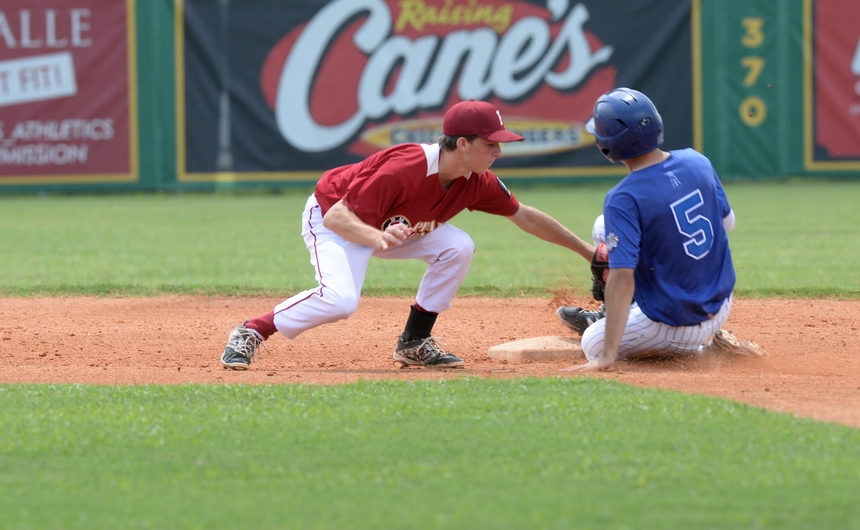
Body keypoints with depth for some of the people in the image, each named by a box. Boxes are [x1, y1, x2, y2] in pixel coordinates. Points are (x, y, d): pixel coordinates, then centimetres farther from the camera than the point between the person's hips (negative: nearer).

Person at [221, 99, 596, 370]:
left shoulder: (477, 182, -15)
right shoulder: (405, 170, -38)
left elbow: (525, 217, 2)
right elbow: (337, 217, -37)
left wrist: (586, 251, 4)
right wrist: (378, 238, -57)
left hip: (387, 225, 8)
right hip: (330, 218, -8)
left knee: (458, 248, -11)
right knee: (340, 299, -31)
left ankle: (414, 343, 1)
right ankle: (250, 333, -13)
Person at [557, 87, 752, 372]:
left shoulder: (624, 199, -24)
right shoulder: (697, 162, -4)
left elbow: (622, 278, -29)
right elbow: (727, 222, 12)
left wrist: (607, 356, -30)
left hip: (677, 327, -7)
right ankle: (607, 315, 35)